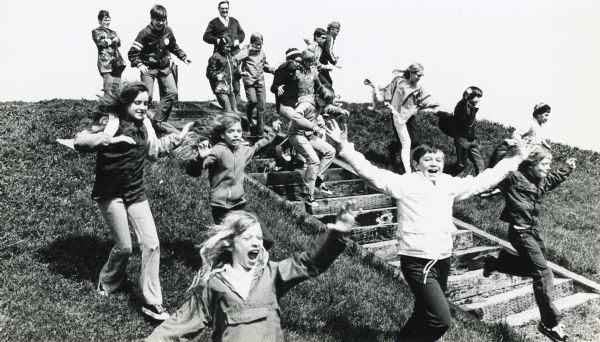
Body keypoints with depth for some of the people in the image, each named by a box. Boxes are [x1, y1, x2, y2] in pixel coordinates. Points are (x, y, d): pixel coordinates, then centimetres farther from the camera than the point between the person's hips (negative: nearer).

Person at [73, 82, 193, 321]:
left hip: (136, 193, 5)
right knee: (124, 247, 2)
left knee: (151, 244, -4)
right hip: (110, 194, -5)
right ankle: (108, 283, 36)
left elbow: (154, 149, 22)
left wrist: (178, 138, 17)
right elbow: (79, 141, -27)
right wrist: (98, 139, -46)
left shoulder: (145, 127, 4)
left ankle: (151, 303, 7)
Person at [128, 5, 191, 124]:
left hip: (164, 67, 5)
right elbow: (132, 53, -14)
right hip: (149, 68, -5)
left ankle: (158, 121, 4)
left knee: (172, 93, -5)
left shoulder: (168, 31, -1)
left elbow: (174, 47, 19)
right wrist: (139, 64, -28)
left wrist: (183, 57, 9)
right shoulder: (145, 33, -15)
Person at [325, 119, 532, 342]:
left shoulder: (449, 184, 9)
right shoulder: (405, 183, -8)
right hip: (418, 261, -7)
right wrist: (344, 146, -31)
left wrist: (516, 160, 21)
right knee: (441, 320, -14)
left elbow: (483, 180, 18)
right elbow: (370, 173, -19)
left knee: (425, 315, 20)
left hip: (443, 259, 7)